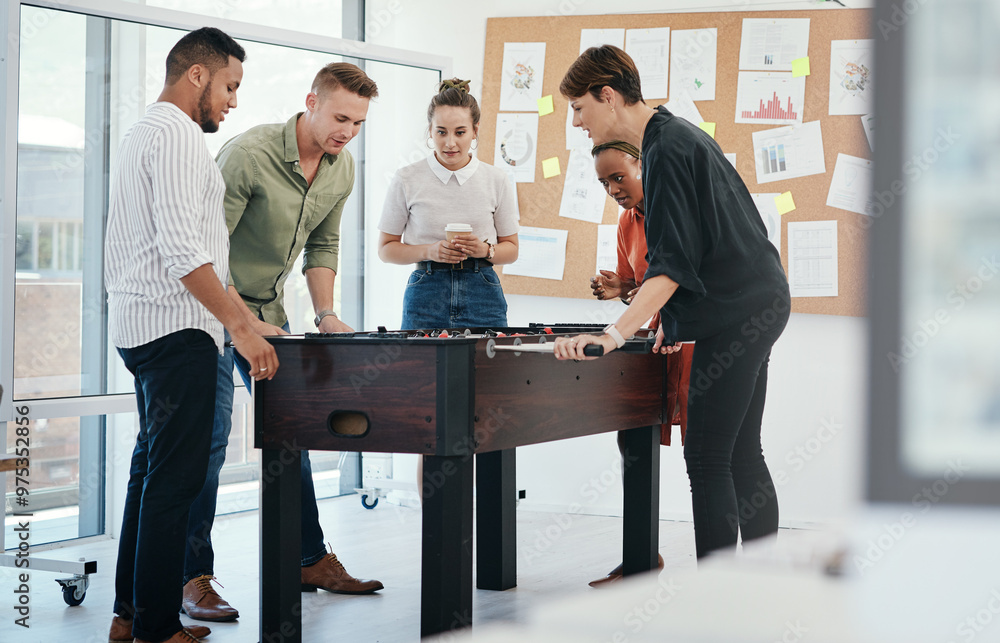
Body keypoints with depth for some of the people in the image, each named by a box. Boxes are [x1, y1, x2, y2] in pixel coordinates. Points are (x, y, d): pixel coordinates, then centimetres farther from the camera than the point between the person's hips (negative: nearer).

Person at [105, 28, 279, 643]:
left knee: (151, 468, 15)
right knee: (175, 476, -9)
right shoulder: (177, 133, -12)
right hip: (176, 325, -11)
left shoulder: (142, 131, 22)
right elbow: (181, 246, -22)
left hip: (138, 325, 11)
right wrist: (241, 325, -22)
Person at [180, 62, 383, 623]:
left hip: (269, 310, 7)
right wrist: (247, 324, -25)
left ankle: (310, 560, 20)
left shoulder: (342, 168, 0)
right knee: (208, 437, -11)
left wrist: (326, 313, 0)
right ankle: (194, 577, -5)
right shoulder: (248, 154, -24)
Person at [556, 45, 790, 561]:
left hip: (734, 317, -10)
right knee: (742, 456, 13)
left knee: (707, 460, -9)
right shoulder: (679, 135, 15)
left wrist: (613, 336, -31)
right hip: (756, 305, 10)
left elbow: (674, 262, -25)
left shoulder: (667, 150, -16)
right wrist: (673, 319, 19)